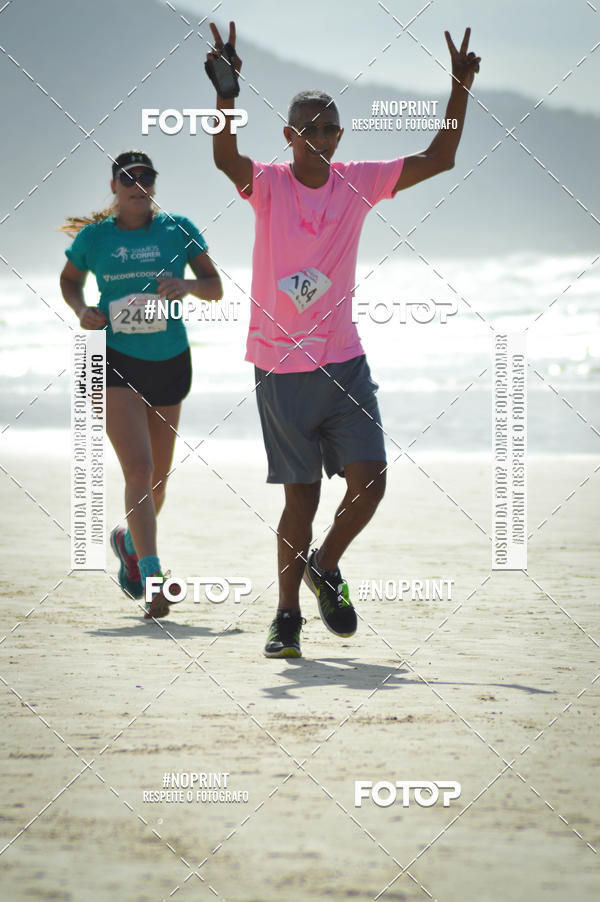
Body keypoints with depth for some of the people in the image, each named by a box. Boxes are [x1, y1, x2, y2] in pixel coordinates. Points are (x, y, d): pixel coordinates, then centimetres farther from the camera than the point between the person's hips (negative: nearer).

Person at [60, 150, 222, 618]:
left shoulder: (178, 229, 1)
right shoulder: (93, 237, 0)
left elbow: (215, 288, 1)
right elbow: (69, 280, 17)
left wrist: (187, 286, -20)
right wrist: (82, 310, -4)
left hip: (170, 362, 3)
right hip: (117, 362, -3)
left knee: (158, 477, 14)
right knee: (138, 470, -17)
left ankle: (128, 541, 44)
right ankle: (153, 580, -23)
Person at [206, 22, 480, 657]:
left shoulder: (358, 182, 4)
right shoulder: (267, 183, -6)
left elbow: (438, 159, 3)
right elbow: (225, 157, -27)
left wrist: (460, 88, -7)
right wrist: (227, 87, -43)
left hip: (343, 361, 3)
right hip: (279, 366, -3)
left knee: (369, 481, -7)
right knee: (301, 494, 0)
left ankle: (325, 569, 21)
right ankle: (287, 616, 14)